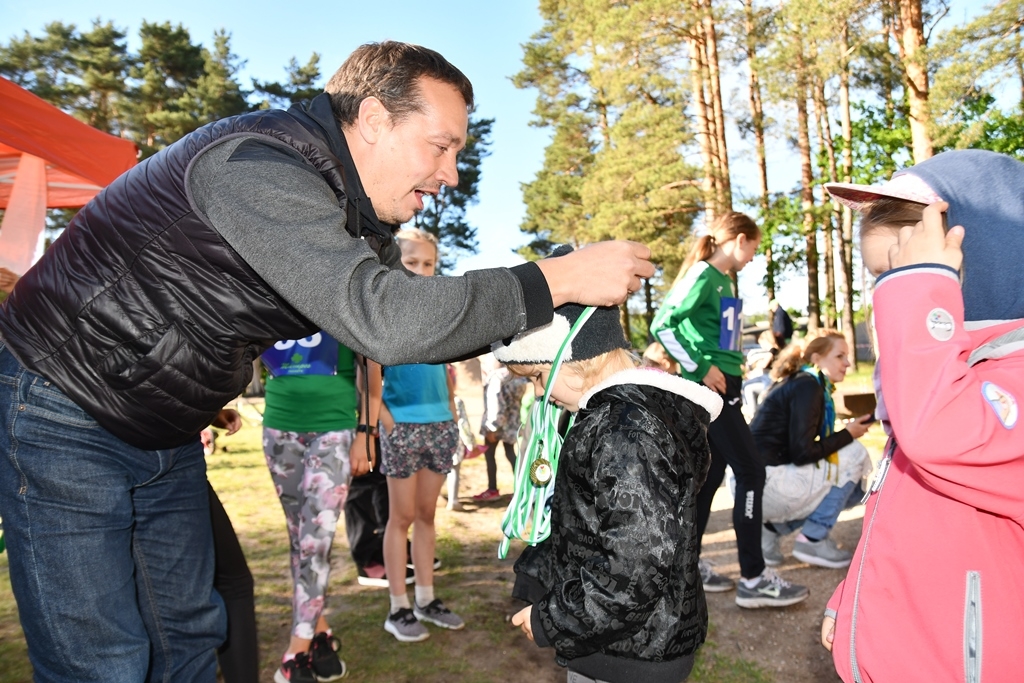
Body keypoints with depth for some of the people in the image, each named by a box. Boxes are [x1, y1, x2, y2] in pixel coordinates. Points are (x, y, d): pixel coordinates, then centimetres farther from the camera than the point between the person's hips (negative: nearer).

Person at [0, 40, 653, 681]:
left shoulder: (358, 217, 1)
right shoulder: (259, 166, -30)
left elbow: (414, 321, 8)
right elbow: (385, 321, -40)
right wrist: (560, 278, -32)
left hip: (168, 435, 9)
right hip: (64, 410, -8)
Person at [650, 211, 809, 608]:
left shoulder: (724, 279, 16)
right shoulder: (704, 275, -11)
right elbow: (662, 325, -21)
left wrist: (734, 364, 10)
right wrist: (701, 368, -19)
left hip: (723, 388, 10)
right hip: (711, 389, -10)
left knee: (711, 475, 13)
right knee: (751, 473, -6)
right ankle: (753, 579, 3)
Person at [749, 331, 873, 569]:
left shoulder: (798, 383, 17)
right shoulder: (807, 385, -11)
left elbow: (800, 447, 16)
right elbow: (802, 453, -18)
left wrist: (847, 434, 7)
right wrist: (848, 434, -5)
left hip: (757, 480, 9)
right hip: (764, 484, -9)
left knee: (853, 488, 19)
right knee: (854, 455, -3)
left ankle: (771, 529, 12)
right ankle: (812, 540, 0)